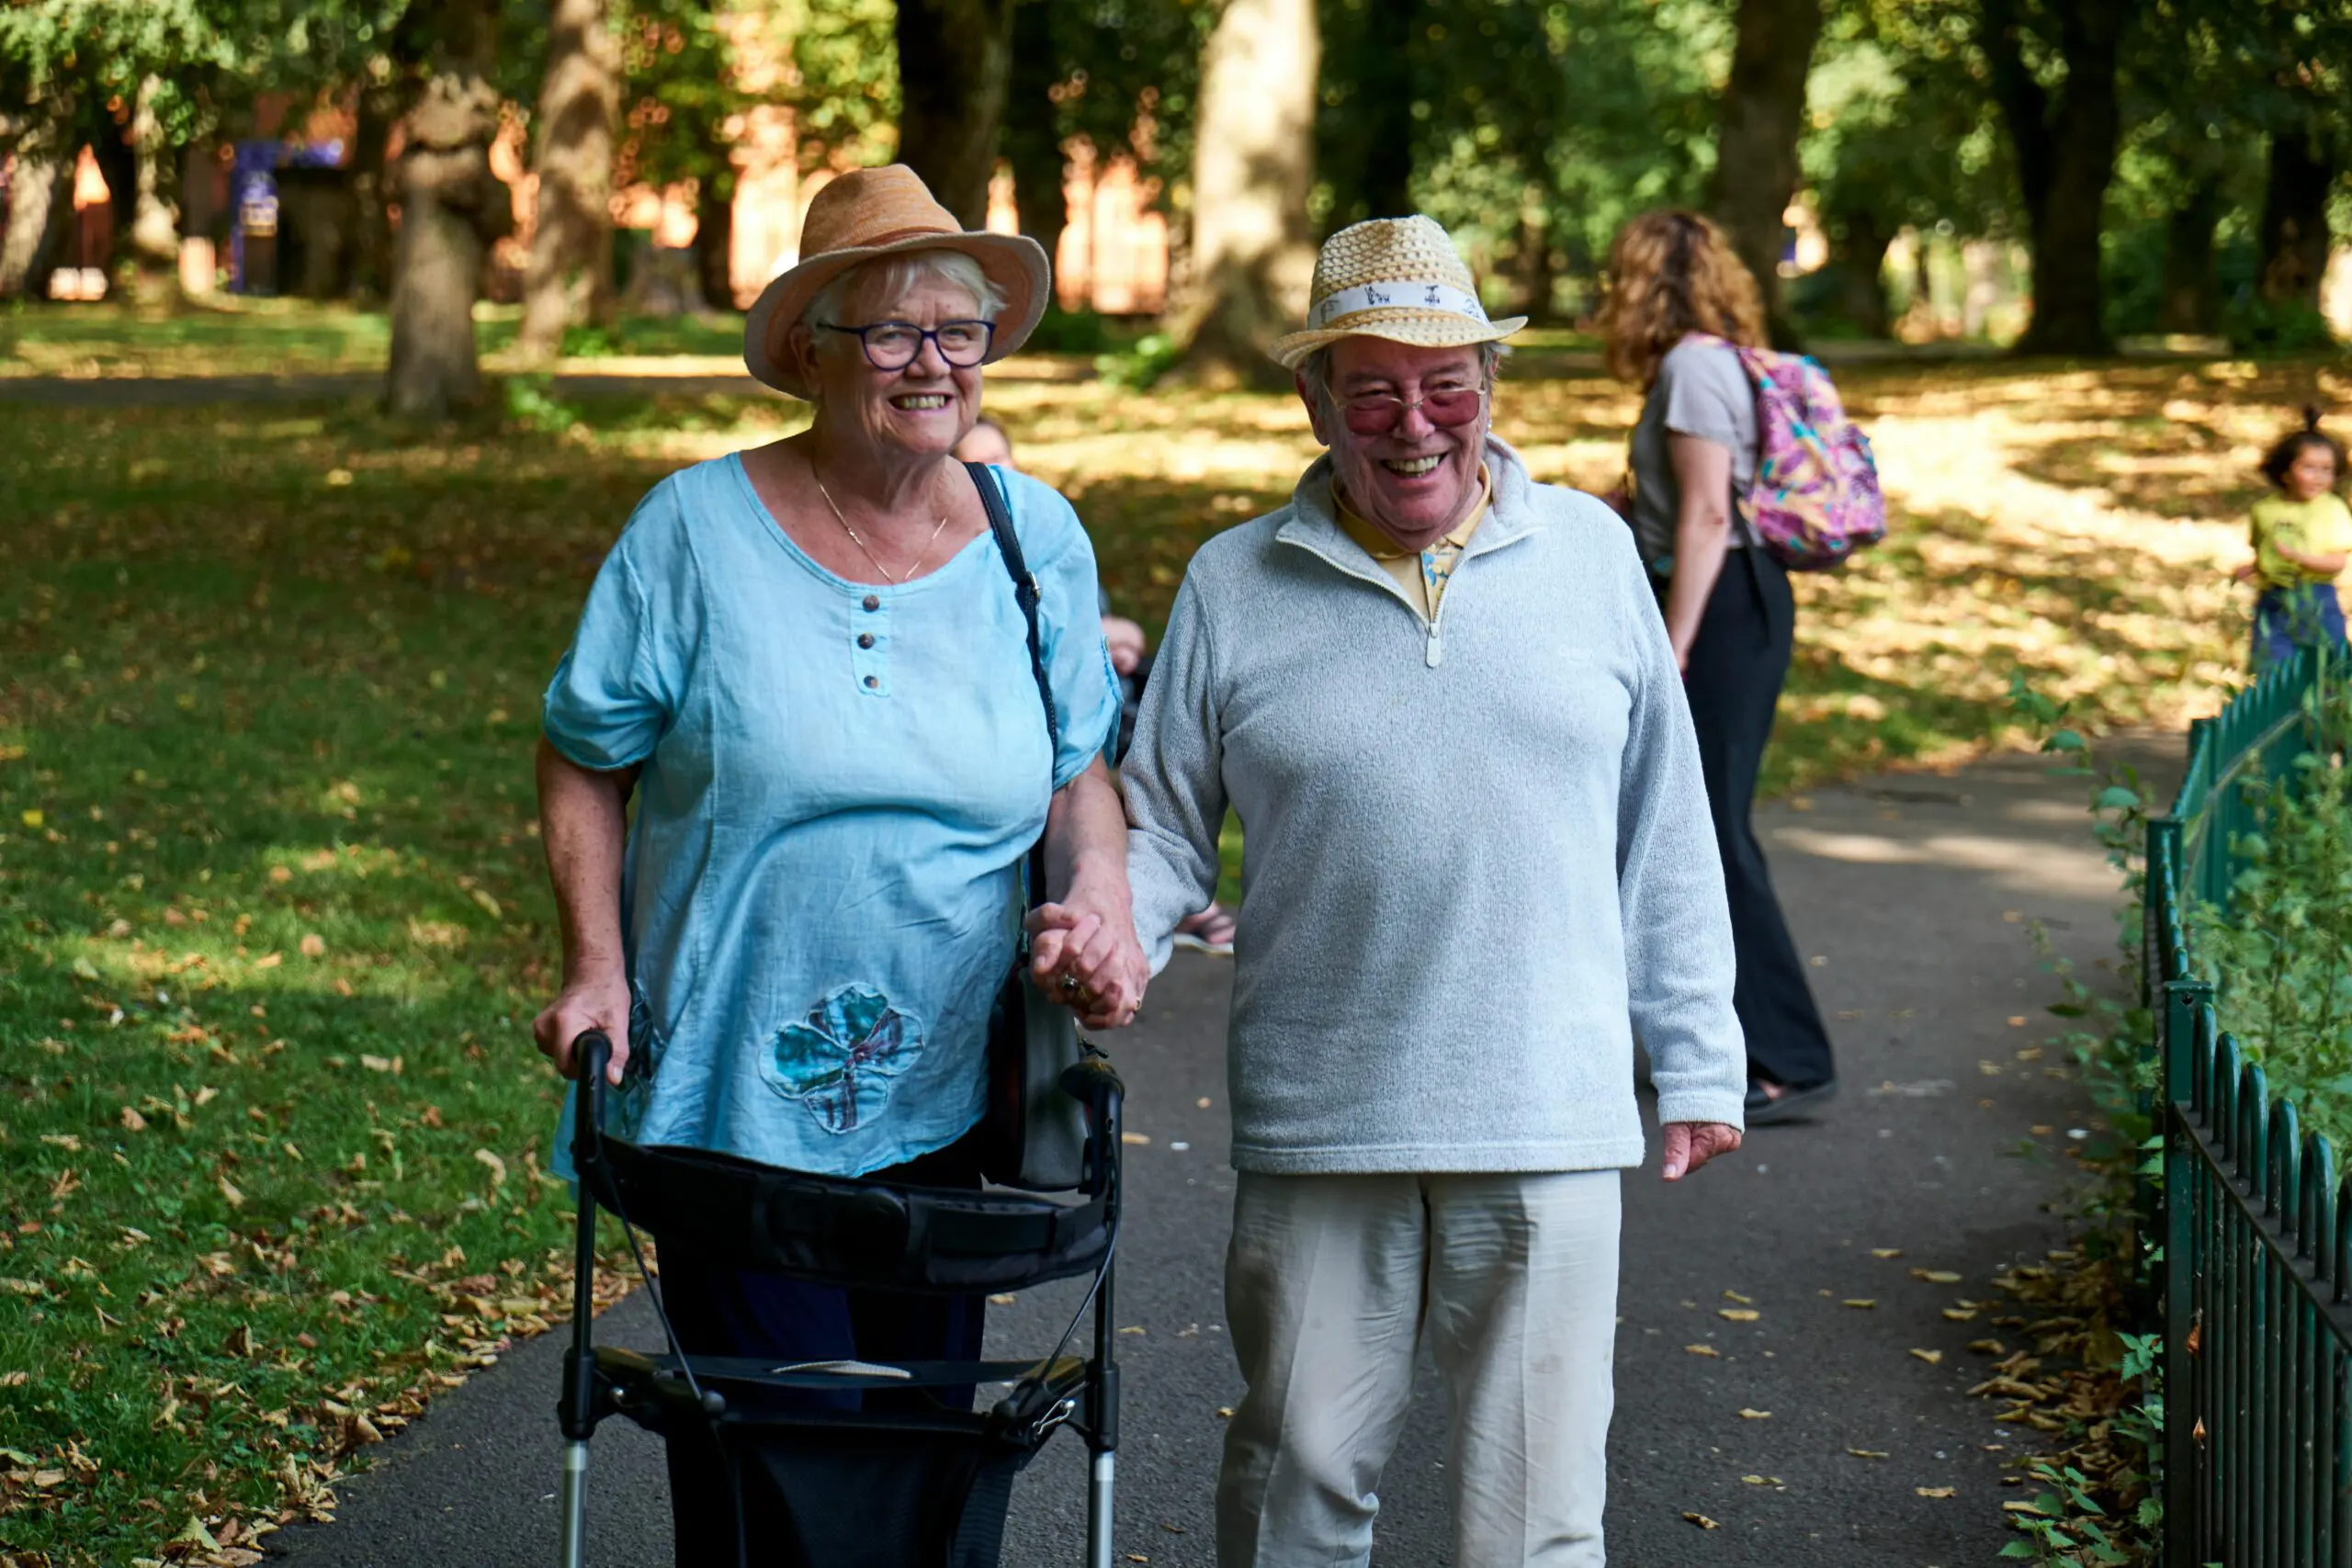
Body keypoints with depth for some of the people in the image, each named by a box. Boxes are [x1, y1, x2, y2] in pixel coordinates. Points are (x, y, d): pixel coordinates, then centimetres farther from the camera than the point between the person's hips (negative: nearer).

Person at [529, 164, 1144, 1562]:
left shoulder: (1038, 539, 3)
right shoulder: (699, 529, -5)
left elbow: (1081, 772, 11)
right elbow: (586, 760, 3)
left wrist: (1100, 897, -9)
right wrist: (598, 963, -8)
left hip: (948, 1102, 3)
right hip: (734, 1089, -3)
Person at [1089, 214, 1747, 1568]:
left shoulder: (1590, 553, 7)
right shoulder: (1234, 587, 5)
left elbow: (1664, 833, 12)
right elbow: (1165, 826, 11)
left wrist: (1699, 1059, 12)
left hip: (1551, 1126, 0)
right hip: (1318, 1130, 0)